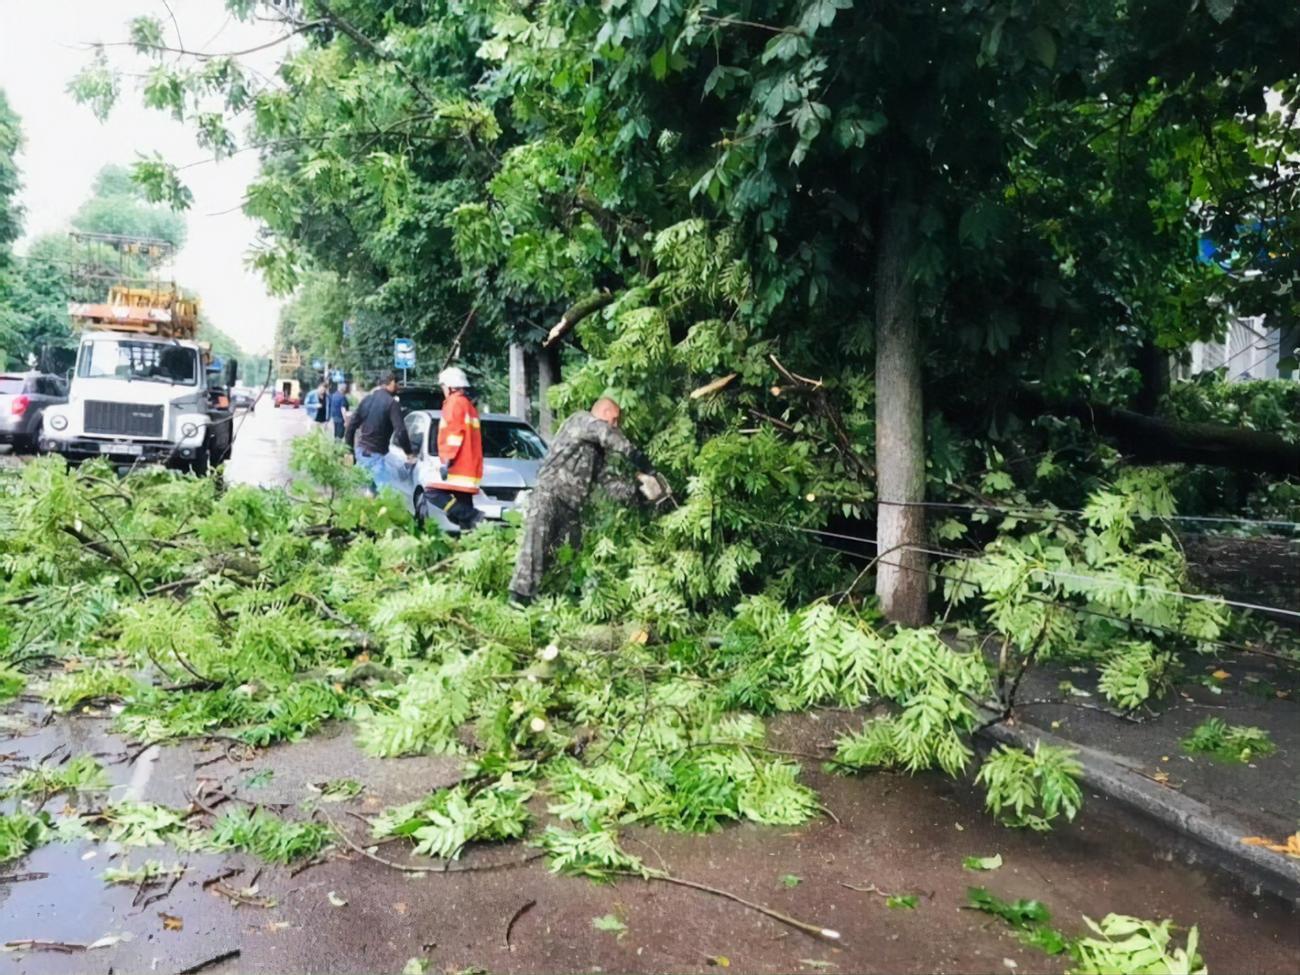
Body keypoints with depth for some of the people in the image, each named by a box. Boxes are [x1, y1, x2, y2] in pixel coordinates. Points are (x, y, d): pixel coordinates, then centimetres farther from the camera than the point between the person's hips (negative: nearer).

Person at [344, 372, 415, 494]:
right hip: (374, 454, -8)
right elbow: (400, 431, -17)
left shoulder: (368, 398, 11)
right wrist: (409, 453, -6)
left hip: (360, 450, 8)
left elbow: (352, 423, 12)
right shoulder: (391, 403, -11)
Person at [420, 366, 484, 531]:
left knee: (432, 492, -11)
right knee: (463, 506, 6)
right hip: (469, 467, 9)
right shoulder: (469, 405, 24)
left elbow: (454, 434, -17)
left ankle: (472, 517, -21)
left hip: (457, 466, -9)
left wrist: (446, 460, -19)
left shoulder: (455, 402, -6)